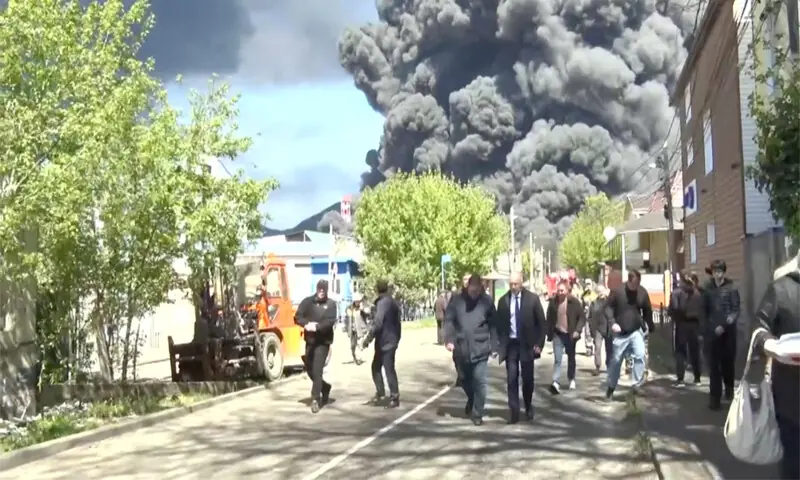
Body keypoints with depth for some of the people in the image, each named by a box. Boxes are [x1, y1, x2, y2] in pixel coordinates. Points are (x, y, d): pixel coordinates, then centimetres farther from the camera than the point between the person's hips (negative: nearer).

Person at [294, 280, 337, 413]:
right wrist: (306, 324, -22)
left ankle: (315, 399, -7)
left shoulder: (331, 304, -2)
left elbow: (331, 322, -13)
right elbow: (297, 317, -2)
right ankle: (325, 387, 37)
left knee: (317, 371, -10)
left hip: (323, 341, -4)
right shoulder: (307, 301, 5)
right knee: (310, 369, 13)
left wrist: (317, 327, -28)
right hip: (310, 340, 4)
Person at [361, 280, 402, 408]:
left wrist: (368, 338, -18)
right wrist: (397, 337, 21)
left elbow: (378, 323, -23)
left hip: (385, 341, -9)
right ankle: (380, 394, 19)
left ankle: (394, 397, 0)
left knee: (388, 368, -4)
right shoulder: (392, 302, 13)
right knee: (376, 367, 15)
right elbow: (397, 322, 17)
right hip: (391, 340, 9)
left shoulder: (382, 302, -15)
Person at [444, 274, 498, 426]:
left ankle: (477, 413, 6)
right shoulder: (456, 300, -1)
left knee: (479, 381, -4)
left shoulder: (487, 301, -2)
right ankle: (471, 399, 43)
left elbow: (493, 325, 1)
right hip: (461, 348, 2)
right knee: (464, 379, 15)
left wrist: (494, 346, -2)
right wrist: (449, 339, -13)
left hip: (480, 348, -2)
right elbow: (448, 320, -1)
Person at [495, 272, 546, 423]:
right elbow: (499, 324, 7)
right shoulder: (503, 301, 1)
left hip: (527, 344, -1)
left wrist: (539, 343, -6)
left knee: (527, 378, 7)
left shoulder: (533, 299, -4)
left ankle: (528, 407, 29)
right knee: (512, 379, -2)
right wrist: (500, 344, 1)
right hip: (510, 344, 1)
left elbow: (541, 322, 0)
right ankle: (514, 412, 2)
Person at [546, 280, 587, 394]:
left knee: (571, 358, 16)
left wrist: (577, 330, -16)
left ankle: (571, 379, 35)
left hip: (570, 334, 0)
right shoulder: (553, 302, -3)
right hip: (558, 334, 0)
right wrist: (549, 333, 2)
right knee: (557, 359, -11)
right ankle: (556, 383, -19)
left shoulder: (574, 302, -8)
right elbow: (549, 318, 6)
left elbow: (582, 317, -5)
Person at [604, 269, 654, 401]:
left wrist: (650, 327, 7)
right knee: (616, 360, 6)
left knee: (640, 356, -17)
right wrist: (612, 323, -17)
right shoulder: (617, 291, -10)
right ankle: (611, 388, 21)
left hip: (636, 331, 2)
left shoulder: (642, 292, -3)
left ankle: (637, 385, -8)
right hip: (620, 333, -1)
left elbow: (647, 311, 8)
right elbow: (608, 307, -5)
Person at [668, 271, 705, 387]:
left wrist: (674, 316, 8)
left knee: (680, 352, 2)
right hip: (695, 325, 4)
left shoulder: (677, 293, -8)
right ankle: (697, 378, 18)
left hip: (681, 325, -4)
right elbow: (702, 312, 3)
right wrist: (701, 329, 9)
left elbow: (673, 309, -14)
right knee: (694, 352, 13)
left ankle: (680, 379, -4)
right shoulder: (698, 293, 4)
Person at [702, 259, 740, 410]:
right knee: (713, 365, -3)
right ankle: (715, 397, -1)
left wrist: (724, 325, -18)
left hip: (727, 331, -1)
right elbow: (705, 310, 11)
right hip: (711, 331, 2)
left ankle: (729, 389, 35)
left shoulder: (731, 288, -2)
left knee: (728, 362, 10)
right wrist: (703, 329, 7)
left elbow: (735, 310, -7)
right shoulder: (708, 289, 7)